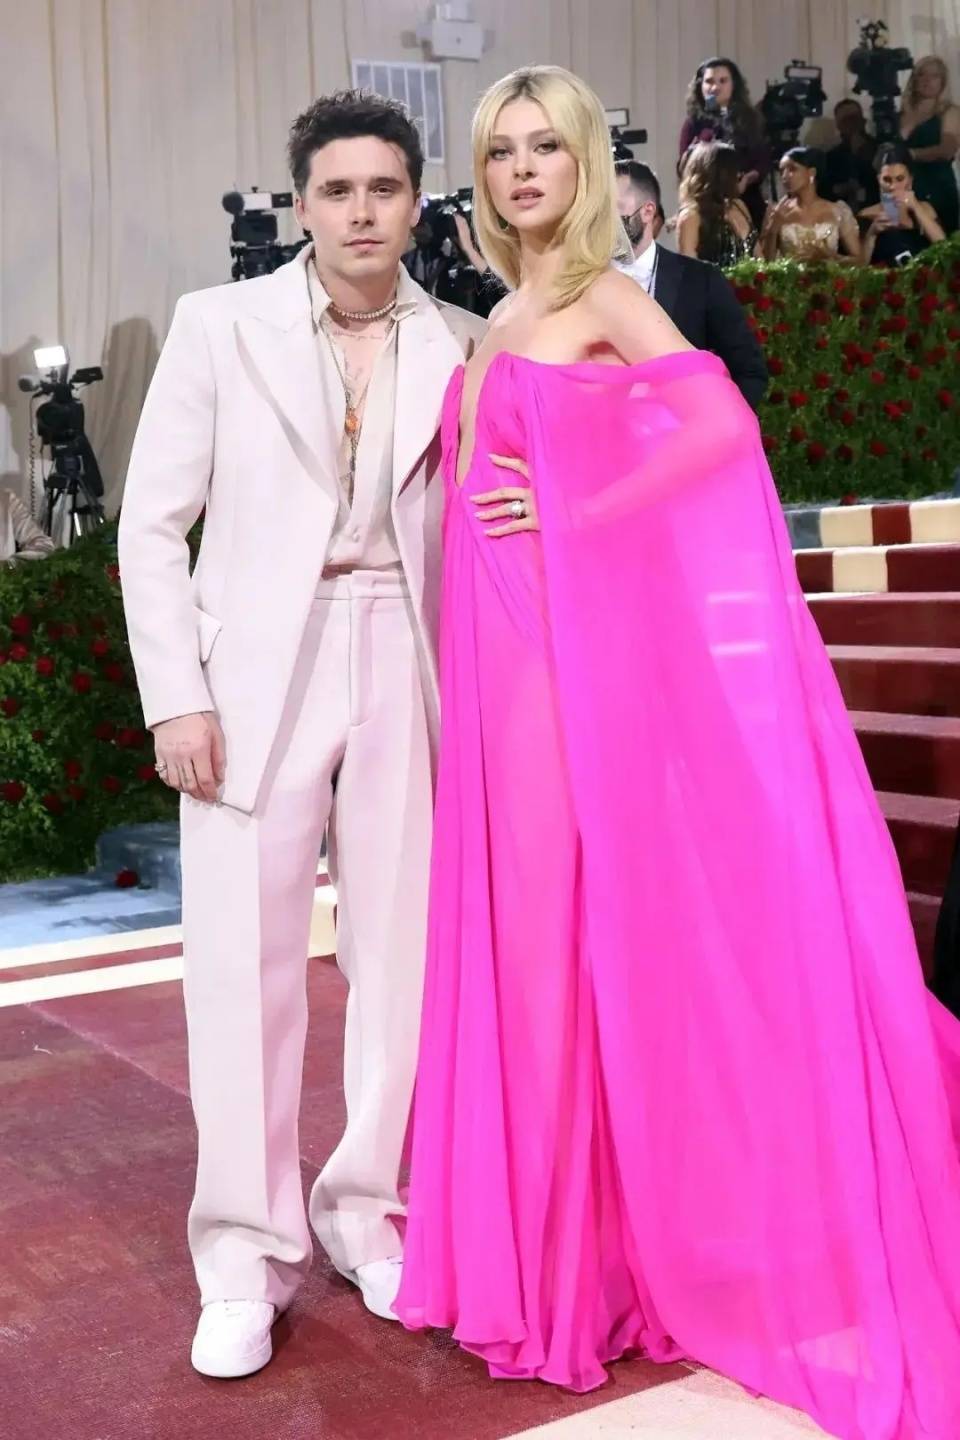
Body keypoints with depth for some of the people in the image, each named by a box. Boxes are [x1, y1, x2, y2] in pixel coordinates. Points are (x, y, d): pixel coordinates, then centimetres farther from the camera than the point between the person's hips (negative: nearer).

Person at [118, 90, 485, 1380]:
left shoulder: (462, 347, 7)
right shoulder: (219, 326, 3)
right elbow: (151, 523, 1)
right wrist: (175, 695, -7)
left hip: (407, 676, 2)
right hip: (256, 676, -2)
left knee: (406, 956, 5)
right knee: (244, 961, -1)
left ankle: (365, 1212, 24)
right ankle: (245, 1255, 12)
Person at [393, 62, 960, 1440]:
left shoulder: (608, 299, -3)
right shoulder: (500, 323, 19)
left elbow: (724, 425, -19)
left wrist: (581, 518, -15)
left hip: (586, 651, -7)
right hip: (509, 658, 8)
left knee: (597, 916, -2)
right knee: (533, 923, 11)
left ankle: (634, 1243, 13)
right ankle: (559, 1241, 25)